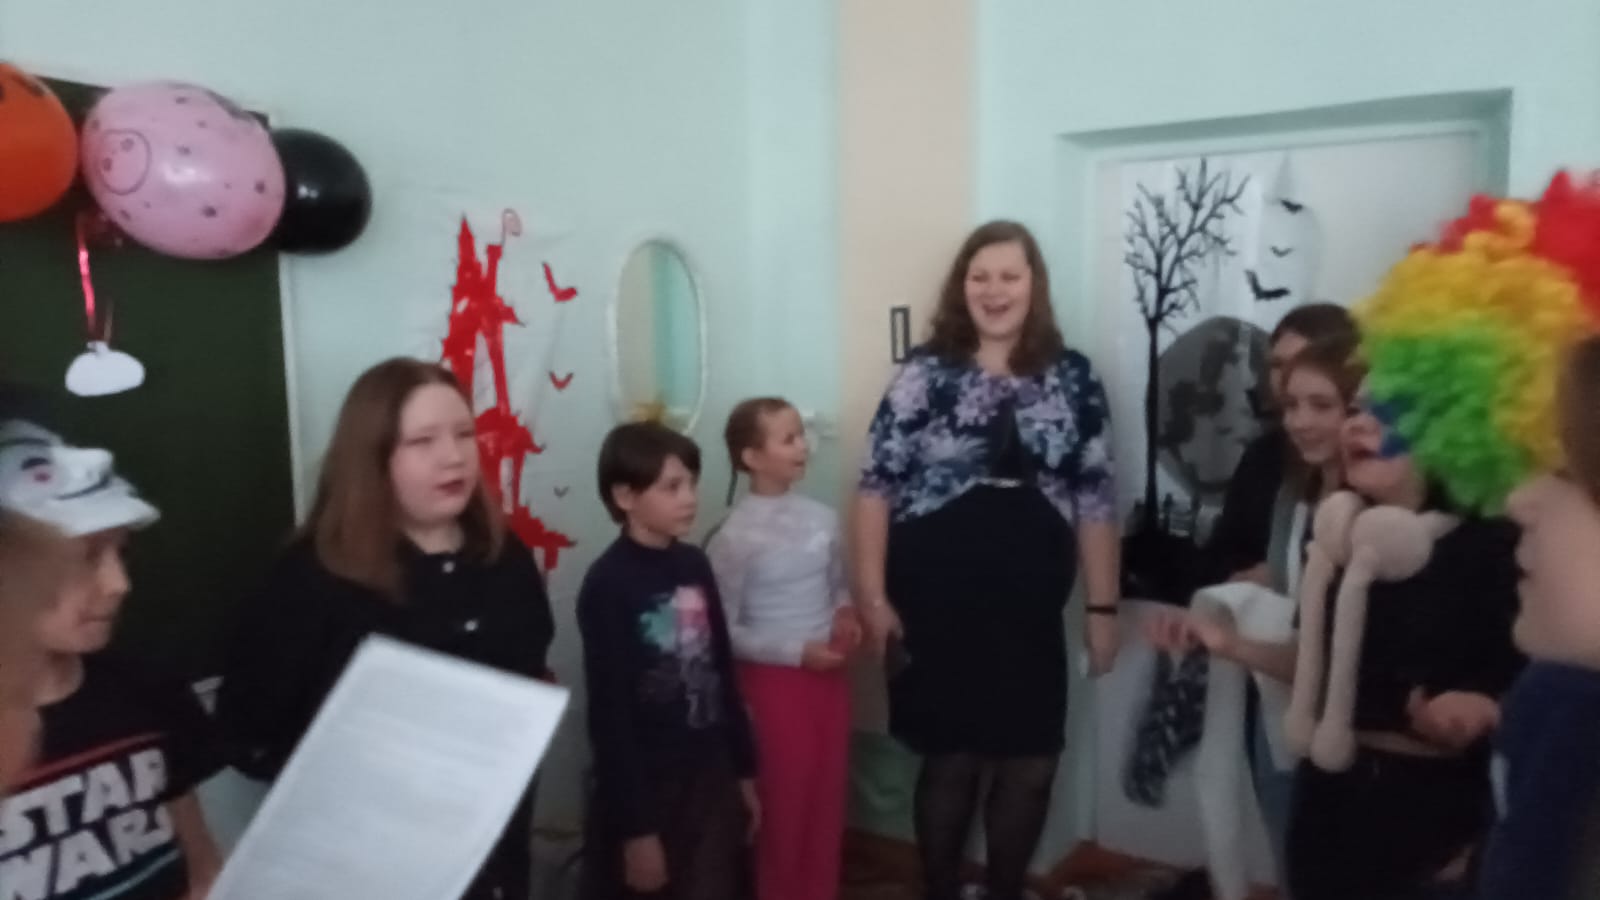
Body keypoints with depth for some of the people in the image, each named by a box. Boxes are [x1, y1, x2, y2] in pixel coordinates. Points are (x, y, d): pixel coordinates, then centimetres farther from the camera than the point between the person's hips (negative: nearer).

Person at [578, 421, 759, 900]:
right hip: (646, 790, -6)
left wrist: (744, 770, 12)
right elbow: (609, 713, -17)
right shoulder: (609, 585, -17)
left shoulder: (695, 565, 3)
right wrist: (635, 827, -15)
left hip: (710, 779, 6)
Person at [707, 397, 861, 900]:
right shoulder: (735, 537, -17)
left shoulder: (822, 518, 0)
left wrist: (844, 615, -7)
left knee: (828, 796, 16)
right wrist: (798, 651, -19)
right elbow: (723, 633, -14)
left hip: (829, 674, 6)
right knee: (785, 803, 8)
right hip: (773, 680, -5)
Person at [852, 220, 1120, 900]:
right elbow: (877, 486, -6)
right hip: (937, 606, -2)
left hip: (1029, 610, 3)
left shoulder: (1072, 377, 3)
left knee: (1029, 765, 11)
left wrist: (1102, 607, 3)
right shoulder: (925, 373, -4)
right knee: (950, 761, 10)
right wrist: (872, 595, -10)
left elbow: (1095, 498, 4)